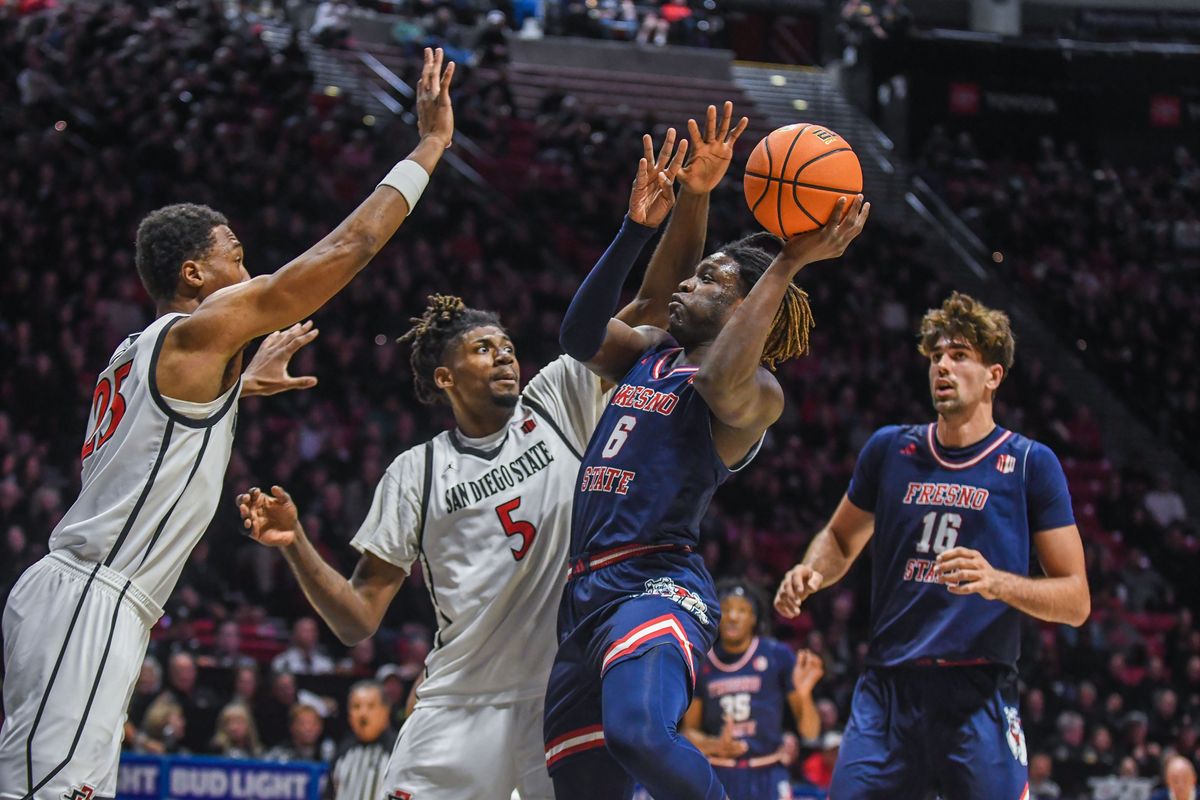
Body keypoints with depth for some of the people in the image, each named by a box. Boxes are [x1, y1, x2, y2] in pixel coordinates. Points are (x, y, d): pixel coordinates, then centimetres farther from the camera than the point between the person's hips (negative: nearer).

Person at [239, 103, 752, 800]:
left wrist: (694, 200, -13)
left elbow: (655, 305, 0)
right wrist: (296, 547, -10)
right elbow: (358, 620, 6)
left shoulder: (560, 400, 8)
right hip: (462, 709, 0)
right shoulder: (415, 474, 8)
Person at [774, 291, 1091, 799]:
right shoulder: (890, 449, 10)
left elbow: (1076, 600, 0)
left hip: (978, 697, -3)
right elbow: (841, 539, 26)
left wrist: (996, 581, -17)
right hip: (887, 689, 3)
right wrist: (812, 572, 4)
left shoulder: (1031, 465, 2)